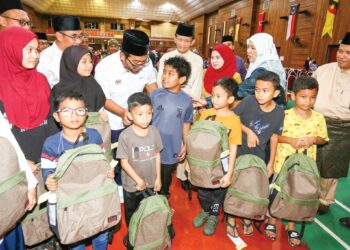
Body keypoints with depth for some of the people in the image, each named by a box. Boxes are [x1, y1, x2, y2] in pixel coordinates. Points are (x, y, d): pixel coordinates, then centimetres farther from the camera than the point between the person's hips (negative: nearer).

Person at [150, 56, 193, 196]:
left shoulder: (186, 100, -8)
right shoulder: (155, 94, -10)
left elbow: (186, 124, 2)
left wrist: (185, 145, 3)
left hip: (172, 149, 1)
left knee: (166, 180, 22)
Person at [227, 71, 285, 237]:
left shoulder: (279, 113, -11)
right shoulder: (249, 101, -19)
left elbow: (274, 137, -1)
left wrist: (271, 162, 4)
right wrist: (248, 131, -17)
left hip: (258, 155, 2)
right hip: (238, 150, -2)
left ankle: (247, 217, 38)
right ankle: (231, 218, 28)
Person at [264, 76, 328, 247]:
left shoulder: (318, 118, -4)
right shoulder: (285, 115, -13)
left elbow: (323, 139, 5)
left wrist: (313, 139, -16)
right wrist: (290, 140, -21)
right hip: (283, 162, -2)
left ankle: (291, 227, 33)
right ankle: (272, 221, 33)